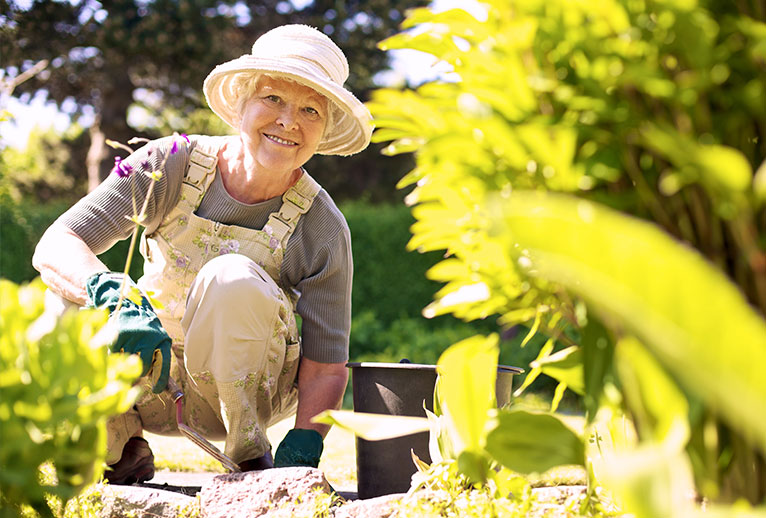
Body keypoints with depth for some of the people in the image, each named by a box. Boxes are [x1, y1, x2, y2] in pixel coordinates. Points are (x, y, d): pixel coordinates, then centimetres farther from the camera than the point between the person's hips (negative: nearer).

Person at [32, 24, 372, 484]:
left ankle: (250, 457, -13)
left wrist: (300, 454, -30)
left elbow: (326, 366, -13)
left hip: (242, 382, -1)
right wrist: (117, 299, -46)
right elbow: (54, 247, -25)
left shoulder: (322, 228, -16)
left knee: (233, 277, -32)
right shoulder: (172, 164, -16)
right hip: (150, 385, 1)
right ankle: (124, 452, -2)